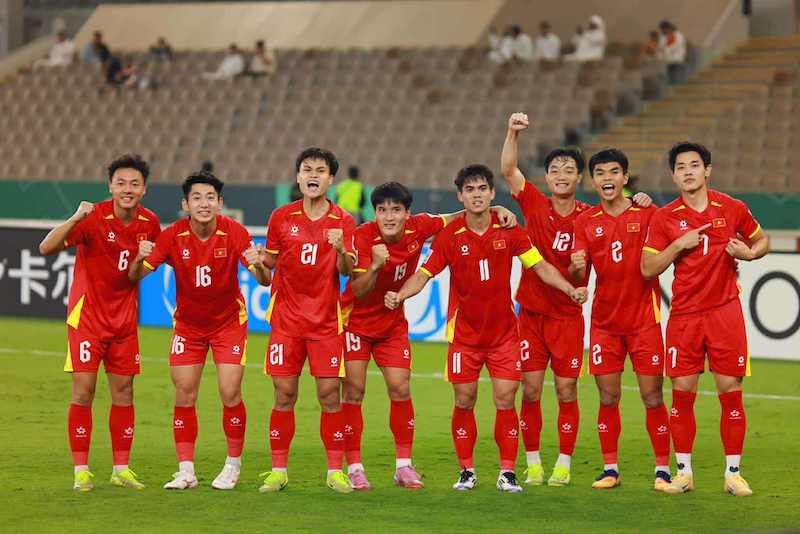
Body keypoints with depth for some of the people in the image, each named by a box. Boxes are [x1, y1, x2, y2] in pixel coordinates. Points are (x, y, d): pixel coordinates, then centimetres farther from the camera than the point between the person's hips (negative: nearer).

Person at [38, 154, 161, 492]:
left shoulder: (150, 223, -2)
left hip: (124, 318, 5)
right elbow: (46, 248, -27)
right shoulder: (95, 218, -17)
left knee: (124, 391, 7)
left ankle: (121, 469, 15)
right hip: (88, 314, -5)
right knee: (84, 391, -6)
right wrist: (76, 219, -40)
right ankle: (81, 472, 2)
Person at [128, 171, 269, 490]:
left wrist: (259, 266, -44)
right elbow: (135, 276, -17)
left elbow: (265, 281, -22)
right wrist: (141, 258, -39)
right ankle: (186, 472, 7)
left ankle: (233, 465, 12)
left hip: (229, 320, -1)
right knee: (184, 395, -2)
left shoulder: (234, 233, -19)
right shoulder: (173, 236, -16)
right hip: (188, 323, 2)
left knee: (230, 394, -8)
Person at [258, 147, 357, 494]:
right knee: (284, 394, 0)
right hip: (287, 316, 1)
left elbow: (346, 271, -3)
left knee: (330, 394, -3)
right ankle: (278, 471, 7)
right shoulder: (281, 218, 3)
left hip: (326, 319, -1)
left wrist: (341, 251, -23)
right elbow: (270, 263, 11)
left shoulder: (343, 221, 0)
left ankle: (335, 471, 4)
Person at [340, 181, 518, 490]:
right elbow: (358, 291, -25)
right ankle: (354, 468, 0)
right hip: (356, 322, -4)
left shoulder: (418, 227, -13)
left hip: (393, 323, 4)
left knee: (400, 389, -2)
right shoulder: (364, 237, -24)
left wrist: (497, 210, -12)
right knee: (353, 391, -6)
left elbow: (460, 217, 3)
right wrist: (374, 266, -43)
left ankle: (403, 466, 7)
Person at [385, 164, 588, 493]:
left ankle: (507, 472, 4)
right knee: (464, 402, 2)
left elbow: (540, 266, 2)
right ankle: (467, 471, 15)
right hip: (464, 333, 0)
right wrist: (400, 295, -23)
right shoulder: (450, 236, -6)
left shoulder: (508, 230, -4)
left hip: (503, 331, 0)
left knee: (505, 400, -4)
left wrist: (570, 289, -11)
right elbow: (424, 274, -5)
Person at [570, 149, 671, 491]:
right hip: (604, 321, 3)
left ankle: (662, 469, 6)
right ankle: (610, 469, 13)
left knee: (652, 398, -2)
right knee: (607, 398, 4)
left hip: (644, 318, -3)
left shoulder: (647, 213, -2)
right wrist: (577, 268, -18)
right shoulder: (586, 222, 6)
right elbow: (579, 277, 5)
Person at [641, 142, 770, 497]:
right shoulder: (664, 218, 2)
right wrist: (679, 244, -13)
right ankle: (684, 472, 12)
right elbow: (647, 269, 0)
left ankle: (733, 473, 7)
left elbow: (762, 239, 17)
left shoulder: (733, 209, 2)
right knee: (682, 393, 0)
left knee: (730, 391, -1)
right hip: (684, 314, 0)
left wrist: (749, 252, -5)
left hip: (725, 311, 0)